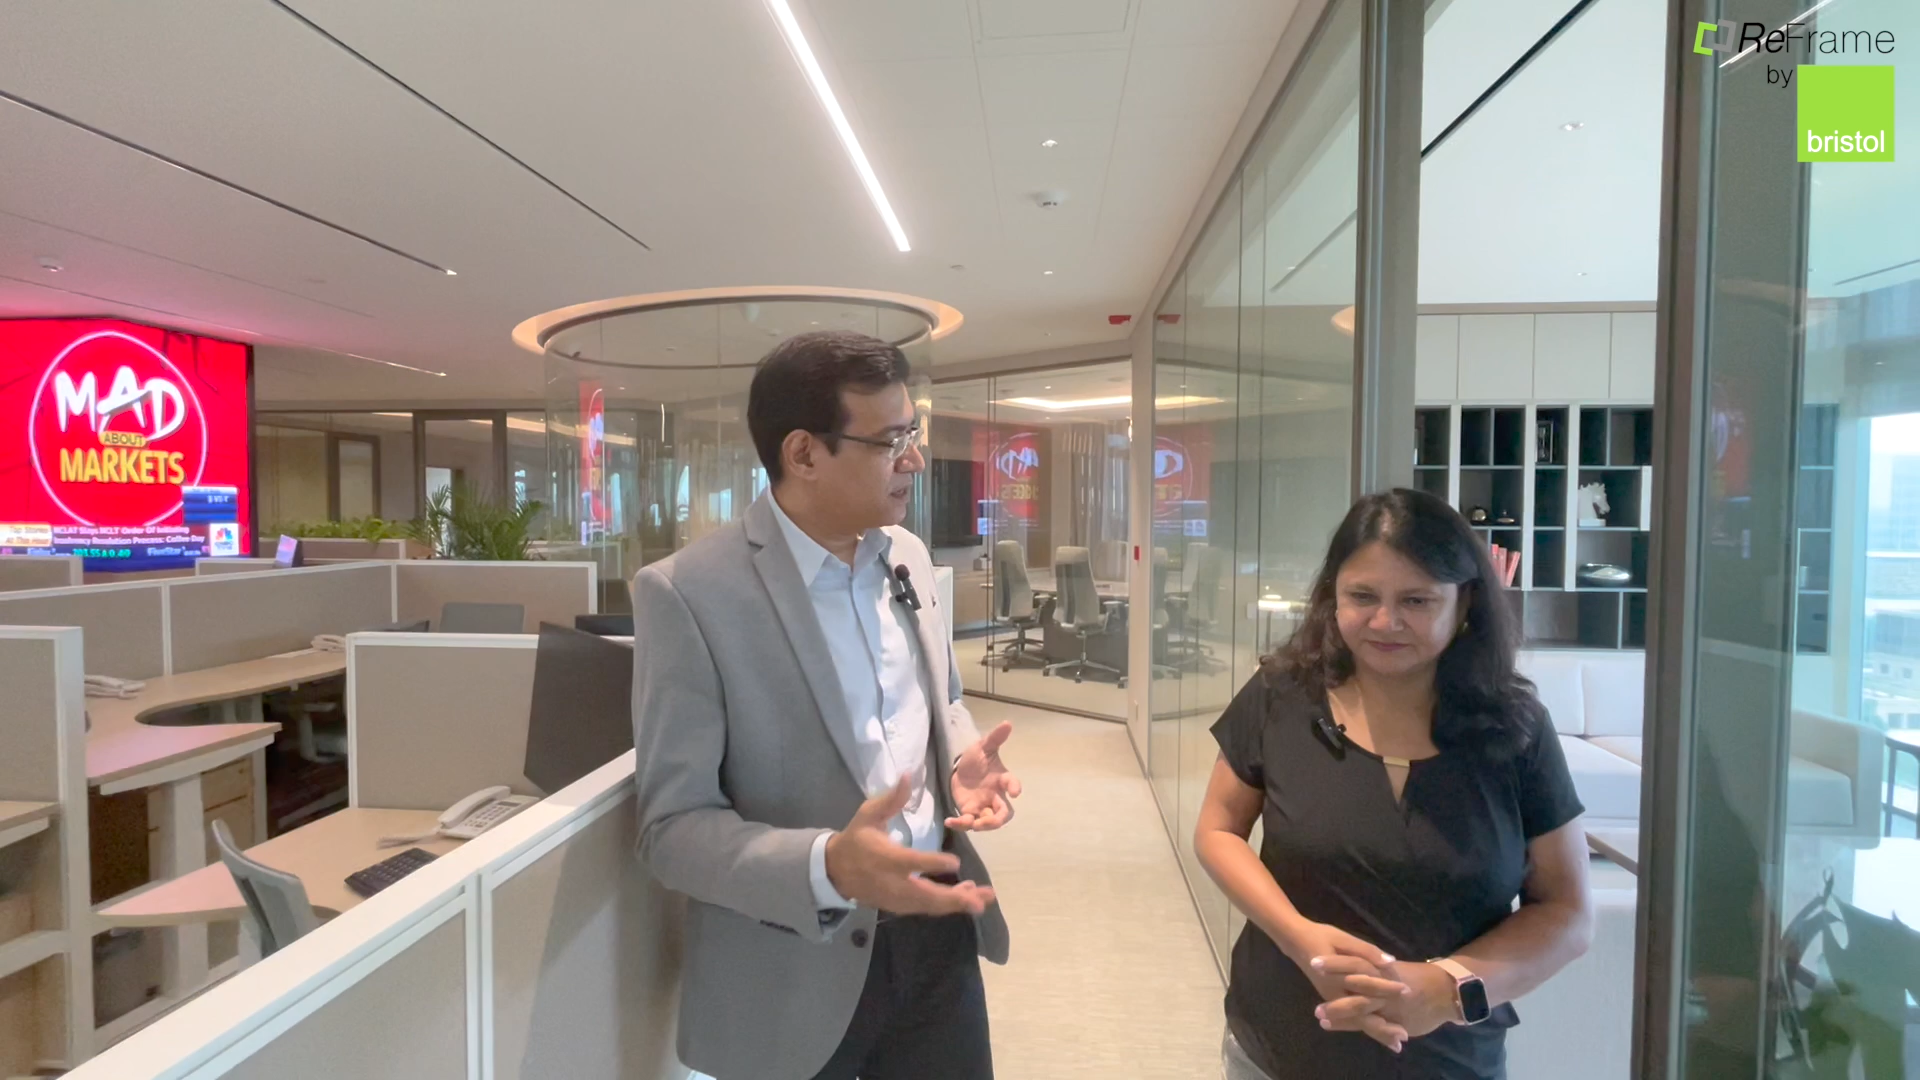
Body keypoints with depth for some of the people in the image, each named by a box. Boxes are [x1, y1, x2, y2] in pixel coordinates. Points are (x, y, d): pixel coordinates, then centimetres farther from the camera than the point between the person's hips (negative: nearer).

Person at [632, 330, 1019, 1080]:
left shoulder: (907, 557, 1)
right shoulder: (688, 594, -18)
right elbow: (673, 826, -17)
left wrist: (962, 760, -7)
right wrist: (828, 868, -32)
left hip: (936, 930, 5)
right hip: (793, 970, -5)